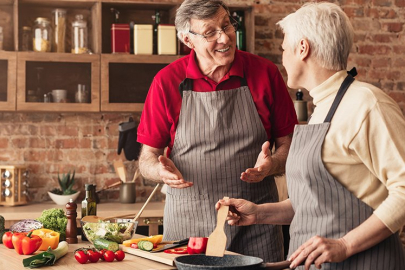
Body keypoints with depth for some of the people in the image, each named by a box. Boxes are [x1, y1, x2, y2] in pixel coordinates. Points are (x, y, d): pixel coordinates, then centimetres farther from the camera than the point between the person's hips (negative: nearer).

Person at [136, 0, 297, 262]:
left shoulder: (265, 73, 0)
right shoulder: (167, 81, 0)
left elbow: (287, 144, 5)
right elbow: (147, 158, 4)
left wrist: (271, 165, -16)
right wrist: (161, 170, -18)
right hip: (188, 224, 0)